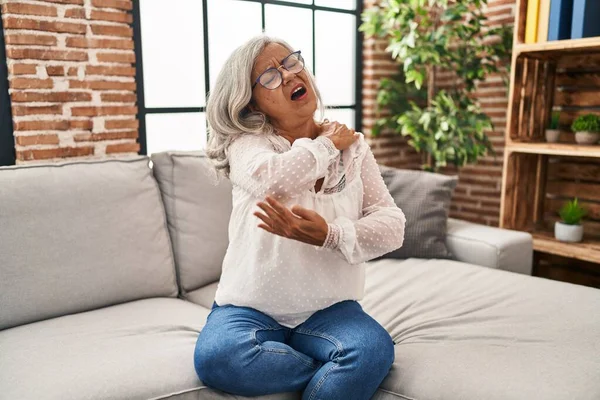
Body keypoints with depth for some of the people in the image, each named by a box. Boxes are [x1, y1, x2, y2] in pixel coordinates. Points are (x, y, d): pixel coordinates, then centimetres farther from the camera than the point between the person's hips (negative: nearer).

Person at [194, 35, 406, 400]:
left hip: (328, 308, 1)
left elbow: (392, 225, -6)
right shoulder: (246, 142, -4)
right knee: (216, 357, -29)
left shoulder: (353, 145, 3)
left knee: (375, 349, -29)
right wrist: (327, 143, -10)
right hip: (251, 308, 0)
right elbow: (272, 179, -28)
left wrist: (329, 235, -24)